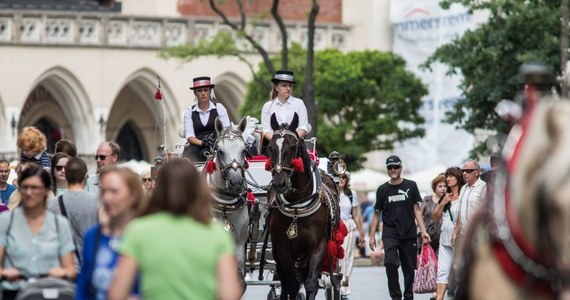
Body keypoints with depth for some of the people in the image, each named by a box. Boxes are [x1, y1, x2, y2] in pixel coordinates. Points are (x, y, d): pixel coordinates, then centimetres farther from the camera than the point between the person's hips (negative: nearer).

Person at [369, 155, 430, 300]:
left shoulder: (411, 186, 5)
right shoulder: (383, 189, 6)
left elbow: (417, 209, 7)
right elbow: (377, 213, 10)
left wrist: (423, 231, -1)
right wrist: (372, 236, 5)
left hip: (409, 233, 1)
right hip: (390, 234, -1)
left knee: (409, 268, 5)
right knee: (390, 262, -19)